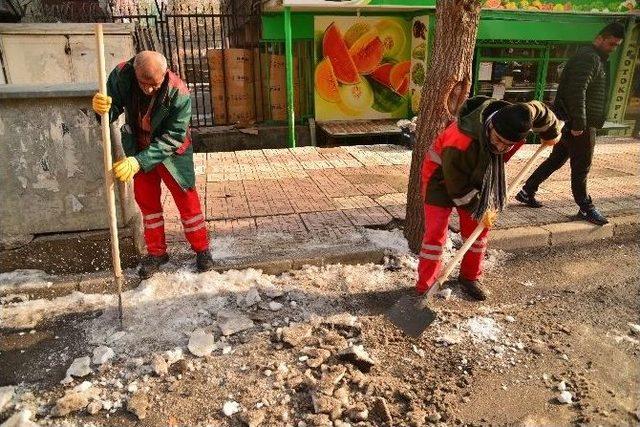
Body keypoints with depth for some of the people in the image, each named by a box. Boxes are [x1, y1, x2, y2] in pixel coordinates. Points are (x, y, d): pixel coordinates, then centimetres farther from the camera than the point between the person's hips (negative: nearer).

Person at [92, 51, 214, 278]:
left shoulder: (179, 93, -31)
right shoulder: (121, 75, -22)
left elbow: (172, 137, -29)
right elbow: (114, 109, -11)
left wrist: (139, 161, -36)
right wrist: (102, 108, -37)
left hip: (172, 152, -3)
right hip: (138, 148, 4)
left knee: (186, 199, 2)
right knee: (147, 201, 11)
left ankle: (202, 249, 20)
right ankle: (156, 252, 26)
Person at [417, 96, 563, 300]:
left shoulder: (513, 117, -25)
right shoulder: (460, 143, -41)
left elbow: (539, 111, 0)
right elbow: (458, 187, -27)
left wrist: (551, 133, 17)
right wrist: (480, 210, -16)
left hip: (476, 177, 6)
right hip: (443, 176, -6)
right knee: (436, 231, -13)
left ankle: (471, 277, 27)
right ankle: (424, 287, -2)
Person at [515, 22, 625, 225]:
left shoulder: (598, 59, 20)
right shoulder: (588, 58, -14)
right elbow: (577, 92, -24)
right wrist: (579, 124, -25)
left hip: (573, 124, 10)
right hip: (580, 124, -10)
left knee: (556, 159, 14)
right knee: (581, 167, 0)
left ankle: (527, 192, 20)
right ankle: (586, 208, 11)